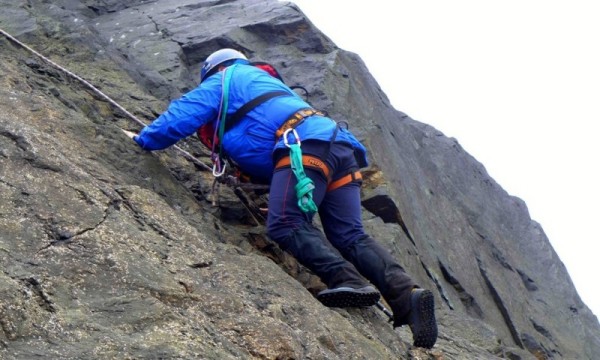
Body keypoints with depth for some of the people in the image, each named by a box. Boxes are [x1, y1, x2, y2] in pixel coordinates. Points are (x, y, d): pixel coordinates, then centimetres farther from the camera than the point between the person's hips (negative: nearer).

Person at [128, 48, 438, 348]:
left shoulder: (226, 79, 19)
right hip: (342, 146, 8)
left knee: (285, 225, -17)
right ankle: (407, 294, -23)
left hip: (306, 144, -8)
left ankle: (349, 282, -34)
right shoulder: (266, 82, 42)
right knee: (350, 237, -3)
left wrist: (143, 139, 31)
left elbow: (181, 116, 16)